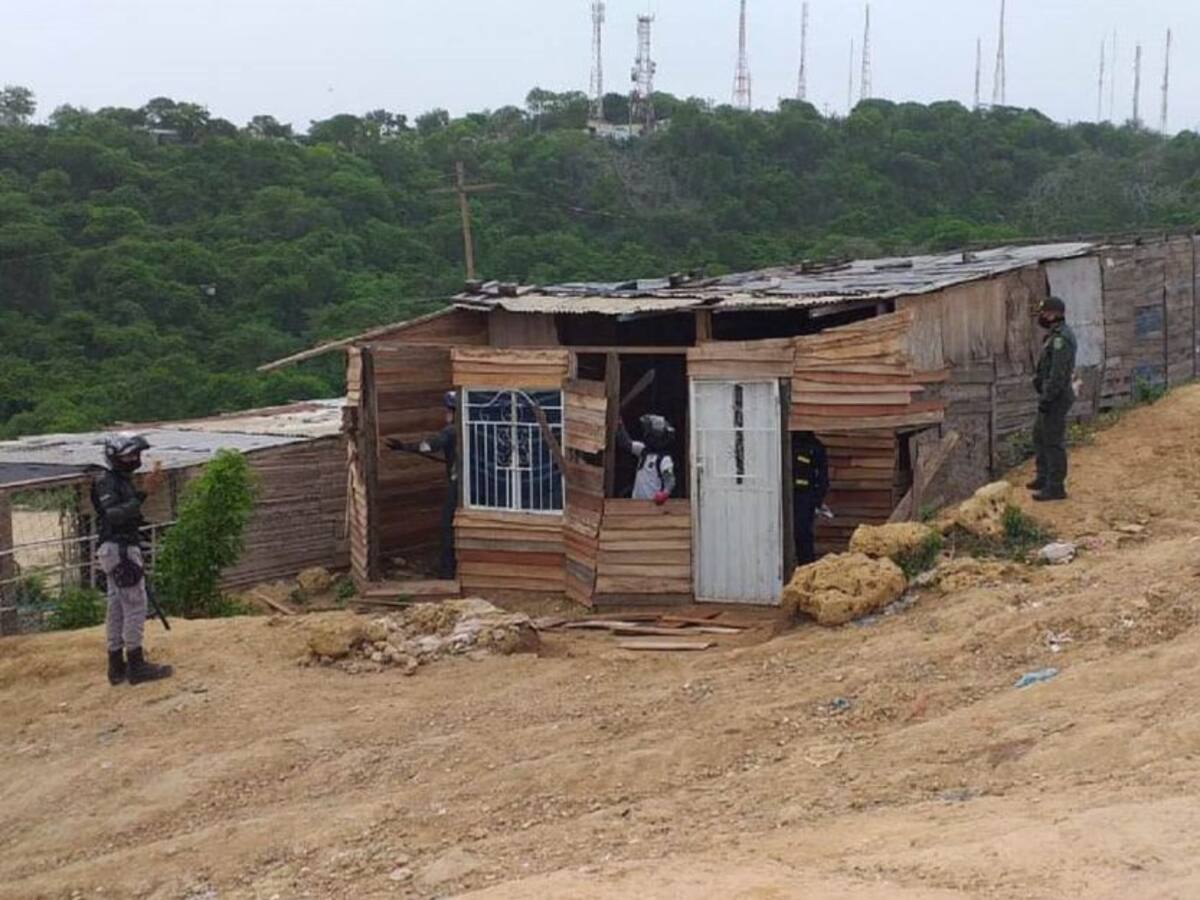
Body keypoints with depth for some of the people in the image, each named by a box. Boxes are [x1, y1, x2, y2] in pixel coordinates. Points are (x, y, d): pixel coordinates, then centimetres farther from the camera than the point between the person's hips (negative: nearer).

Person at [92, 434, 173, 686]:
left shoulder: (122, 480, 17)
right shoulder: (106, 482, -12)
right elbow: (113, 514, -27)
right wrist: (142, 495, -31)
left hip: (122, 549, 10)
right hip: (118, 549, -10)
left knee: (117, 607, 11)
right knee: (135, 605, -9)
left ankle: (117, 665, 15)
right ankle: (136, 665, -8)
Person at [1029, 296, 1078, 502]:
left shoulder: (1060, 338, -20)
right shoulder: (1057, 334, 14)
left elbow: (1058, 372, -25)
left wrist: (1046, 398, -24)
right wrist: (1042, 387, 23)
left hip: (1056, 397, -11)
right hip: (1052, 395, 11)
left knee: (1053, 441, -6)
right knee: (1040, 435, 21)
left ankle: (1055, 487, -1)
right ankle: (1044, 478, 31)